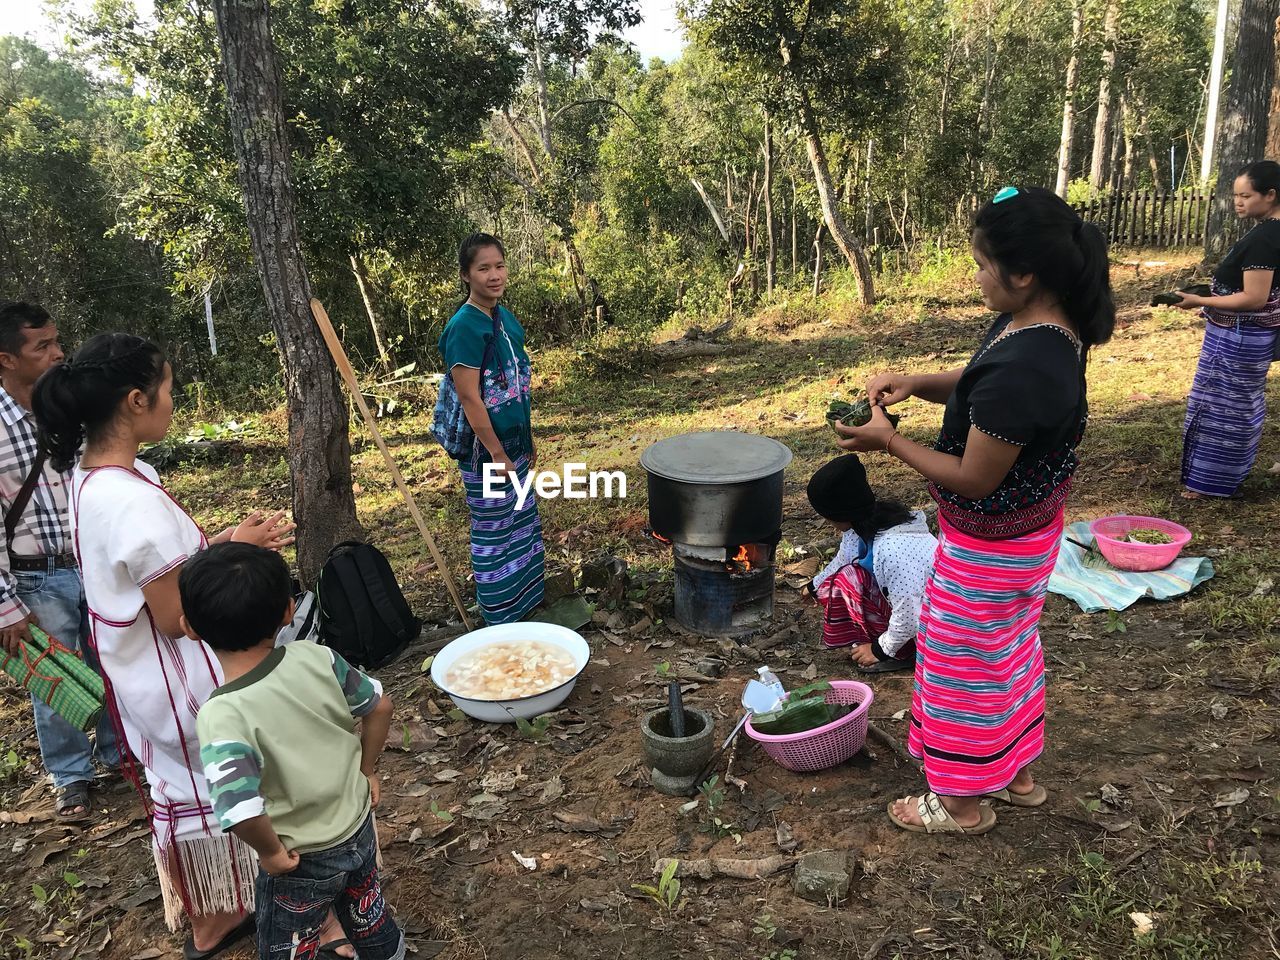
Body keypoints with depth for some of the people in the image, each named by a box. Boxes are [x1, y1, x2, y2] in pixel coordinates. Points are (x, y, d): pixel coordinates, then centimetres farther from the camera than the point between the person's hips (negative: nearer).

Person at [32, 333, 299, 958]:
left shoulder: (93, 478, -1)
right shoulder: (135, 500, -31)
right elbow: (175, 616, -25)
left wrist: (218, 543, 1)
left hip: (141, 670, 9)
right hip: (178, 677, -9)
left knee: (182, 785, 24)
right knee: (212, 787, 12)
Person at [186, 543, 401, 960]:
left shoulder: (222, 715, -30)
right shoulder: (318, 658, -17)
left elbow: (243, 810, -38)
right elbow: (379, 706, -5)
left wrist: (271, 852, -18)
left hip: (303, 861, -4)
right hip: (359, 828, 4)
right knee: (371, 924, 31)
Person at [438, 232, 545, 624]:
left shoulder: (506, 317, 7)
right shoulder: (466, 326, -18)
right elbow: (469, 397, -21)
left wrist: (528, 440, 17)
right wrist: (497, 454, -20)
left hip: (514, 444, 9)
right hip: (486, 449, -8)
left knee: (523, 527, 18)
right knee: (493, 535, 4)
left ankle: (528, 607, 35)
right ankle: (501, 625, 18)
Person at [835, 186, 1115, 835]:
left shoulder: (1020, 367, -35)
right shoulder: (1052, 327, -4)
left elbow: (973, 478, -27)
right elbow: (979, 385, 12)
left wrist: (888, 441, -18)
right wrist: (916, 383, -6)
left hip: (990, 545, -9)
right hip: (1029, 531, 10)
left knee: (963, 663, 10)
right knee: (1011, 649, 25)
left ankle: (962, 802, 31)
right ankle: (1016, 774, 46)